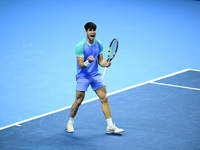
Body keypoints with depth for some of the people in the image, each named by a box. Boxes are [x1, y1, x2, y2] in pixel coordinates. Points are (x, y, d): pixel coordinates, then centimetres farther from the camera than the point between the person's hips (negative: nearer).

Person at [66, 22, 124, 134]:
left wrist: (105, 63, -13)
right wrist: (88, 62, -38)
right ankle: (70, 123, 21)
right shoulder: (80, 46, -15)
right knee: (79, 101, -2)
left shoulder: (99, 44, 2)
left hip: (96, 75, 5)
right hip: (83, 76, -5)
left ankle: (110, 127, 3)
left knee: (104, 99, -1)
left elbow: (100, 61, 9)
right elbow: (81, 65, -17)